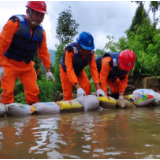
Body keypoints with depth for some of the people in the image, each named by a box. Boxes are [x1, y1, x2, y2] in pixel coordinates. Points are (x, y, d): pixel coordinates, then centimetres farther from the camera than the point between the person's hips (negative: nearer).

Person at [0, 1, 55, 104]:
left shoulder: (41, 31, 1)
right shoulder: (15, 23, -17)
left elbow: (43, 51, 7)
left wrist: (48, 69, 4)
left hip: (27, 66, 5)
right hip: (9, 63, -5)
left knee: (33, 91, 3)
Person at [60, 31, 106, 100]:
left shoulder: (91, 52, -25)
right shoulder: (70, 50, -37)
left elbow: (93, 69, -28)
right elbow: (69, 70, -42)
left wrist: (98, 88, -38)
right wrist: (78, 87, -53)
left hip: (79, 70, 4)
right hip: (66, 70, -3)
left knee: (87, 86, -16)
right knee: (67, 93, -10)